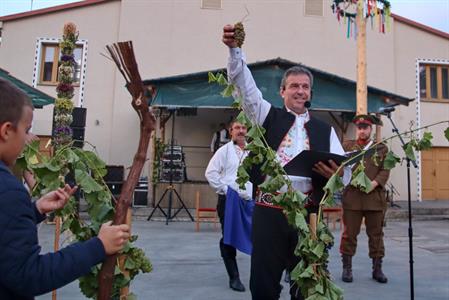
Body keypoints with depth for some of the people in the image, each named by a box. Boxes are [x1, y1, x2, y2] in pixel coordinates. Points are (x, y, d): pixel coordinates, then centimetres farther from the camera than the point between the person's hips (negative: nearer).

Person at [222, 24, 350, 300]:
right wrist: (235, 49, -15)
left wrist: (336, 173, -17)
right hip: (269, 211, -1)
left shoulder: (324, 130, 12)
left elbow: (346, 171, 6)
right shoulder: (268, 116, 9)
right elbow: (244, 85, -1)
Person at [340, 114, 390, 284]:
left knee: (376, 234, 8)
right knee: (349, 233, 3)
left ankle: (377, 268, 20)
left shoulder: (382, 148, 12)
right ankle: (347, 268, 14)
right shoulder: (347, 146, 12)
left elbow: (385, 170, 2)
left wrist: (374, 183, -15)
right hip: (352, 197, -1)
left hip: (375, 197, 1)